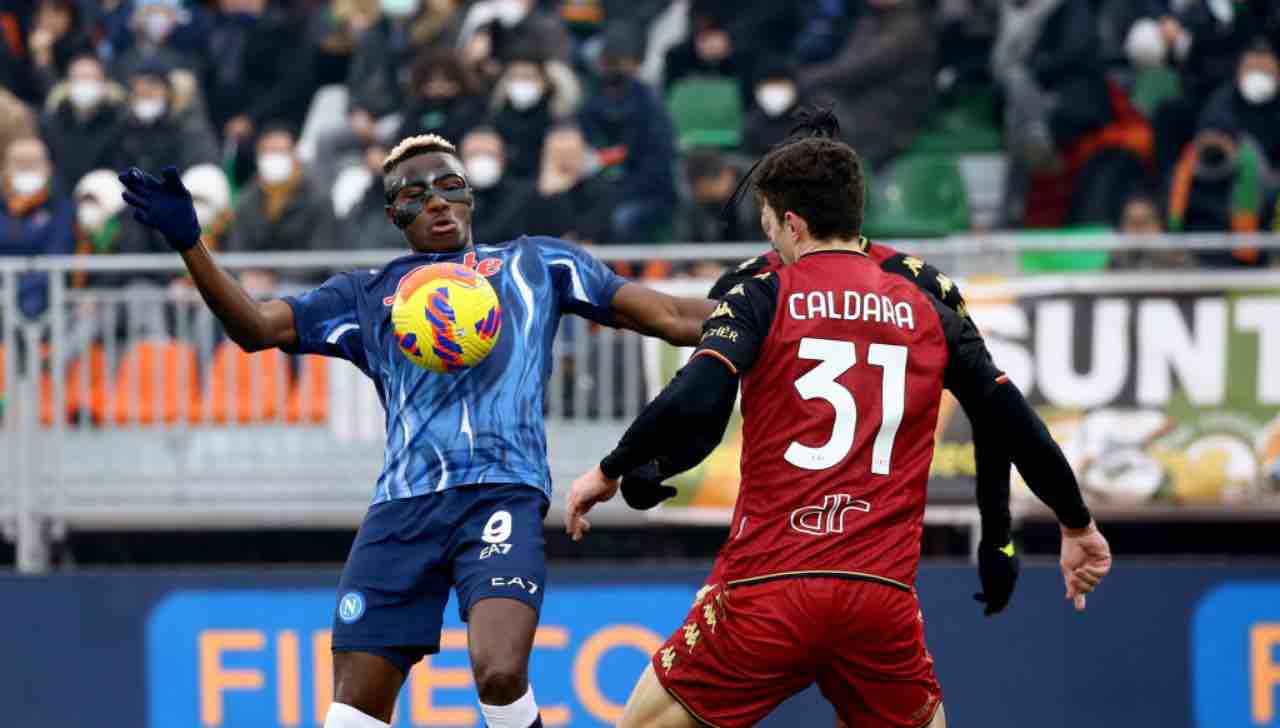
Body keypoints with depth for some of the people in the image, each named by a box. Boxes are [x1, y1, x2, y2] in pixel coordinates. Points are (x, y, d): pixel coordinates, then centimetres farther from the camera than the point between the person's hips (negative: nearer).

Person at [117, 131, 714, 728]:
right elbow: (254, 328, 12)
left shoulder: (536, 263, 22)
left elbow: (670, 318, 21)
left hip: (502, 493, -2)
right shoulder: (363, 296, 23)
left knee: (500, 675, -26)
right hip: (403, 506, 2)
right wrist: (189, 243, -2)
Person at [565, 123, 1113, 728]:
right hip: (883, 598, 3)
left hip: (766, 590, -3)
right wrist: (1076, 525, 27)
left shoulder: (760, 300, 2)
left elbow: (689, 406, -12)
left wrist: (609, 472, 3)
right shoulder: (929, 314, 12)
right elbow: (1017, 427, 14)